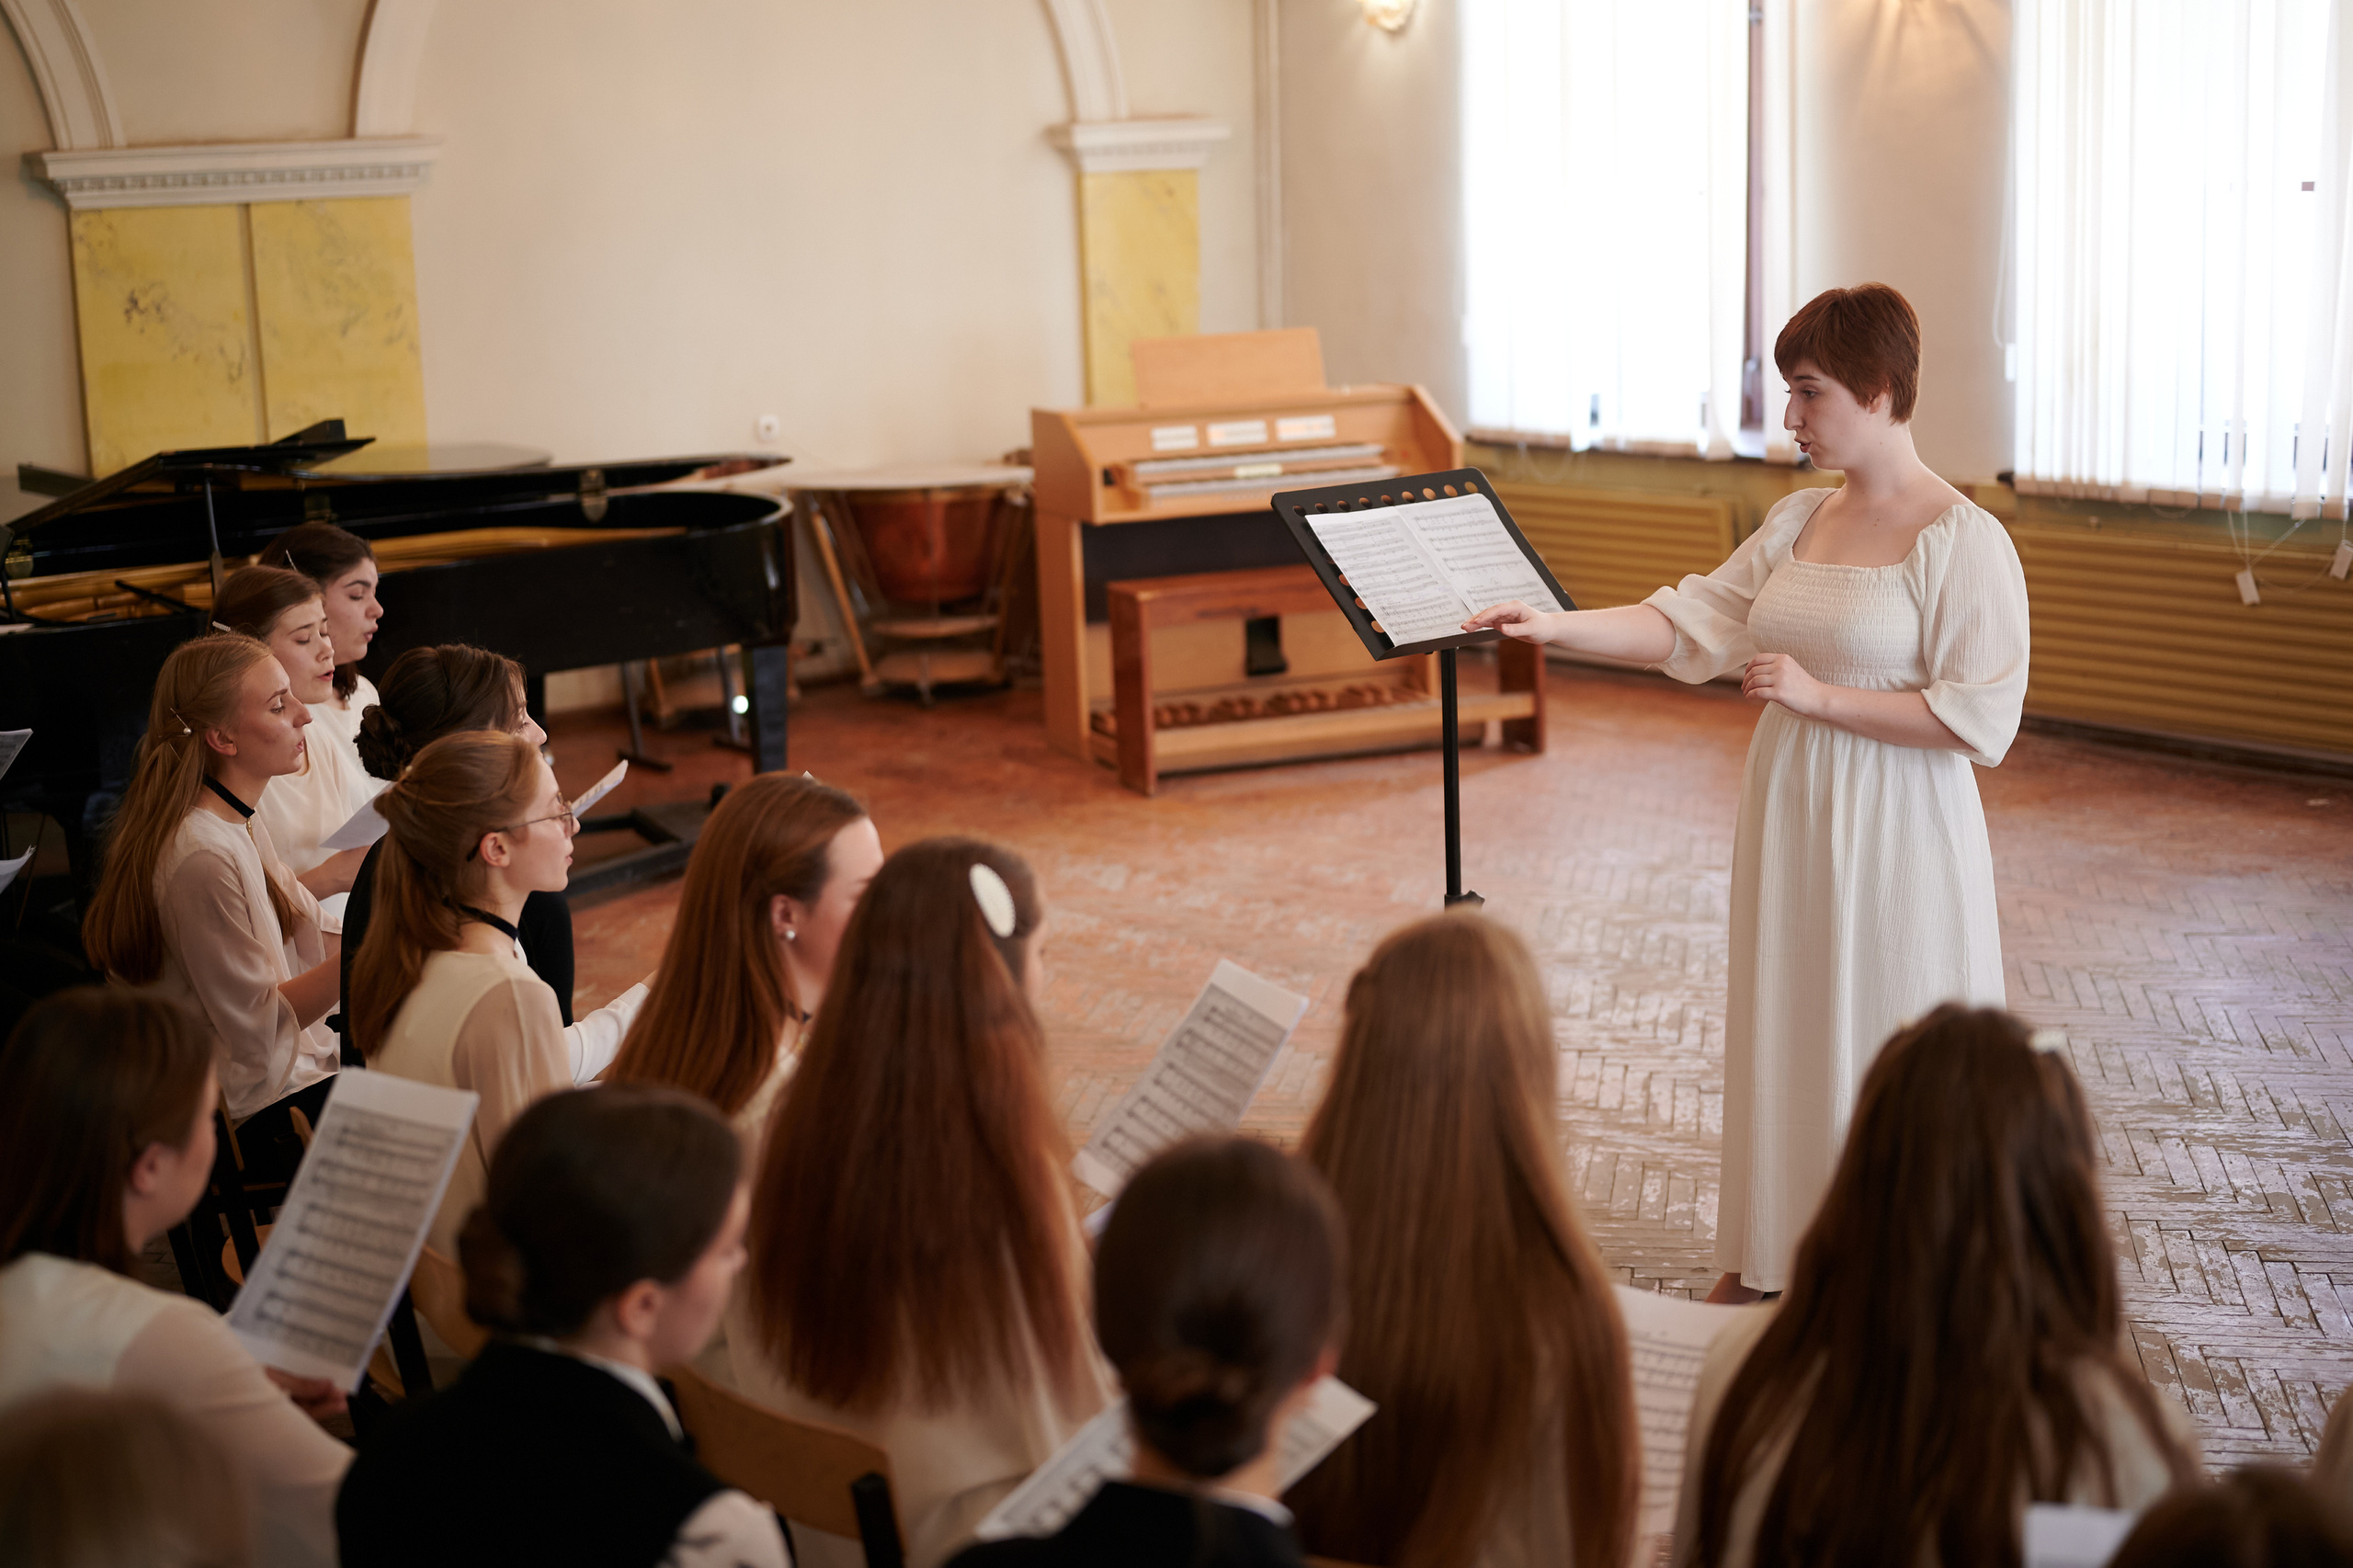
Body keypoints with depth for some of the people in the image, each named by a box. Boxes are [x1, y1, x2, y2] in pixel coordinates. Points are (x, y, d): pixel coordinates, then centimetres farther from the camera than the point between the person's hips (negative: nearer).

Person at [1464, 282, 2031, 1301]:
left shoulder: (1963, 540, -13)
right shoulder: (1799, 521, 9)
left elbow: (1981, 721, -18)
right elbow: (1688, 623, 6)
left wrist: (1819, 695, -18)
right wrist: (1553, 627, -6)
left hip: (1897, 839, -7)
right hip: (1790, 822, 7)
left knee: (1889, 1054, 2)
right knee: (1783, 1028, 13)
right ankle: (1772, 1256, 27)